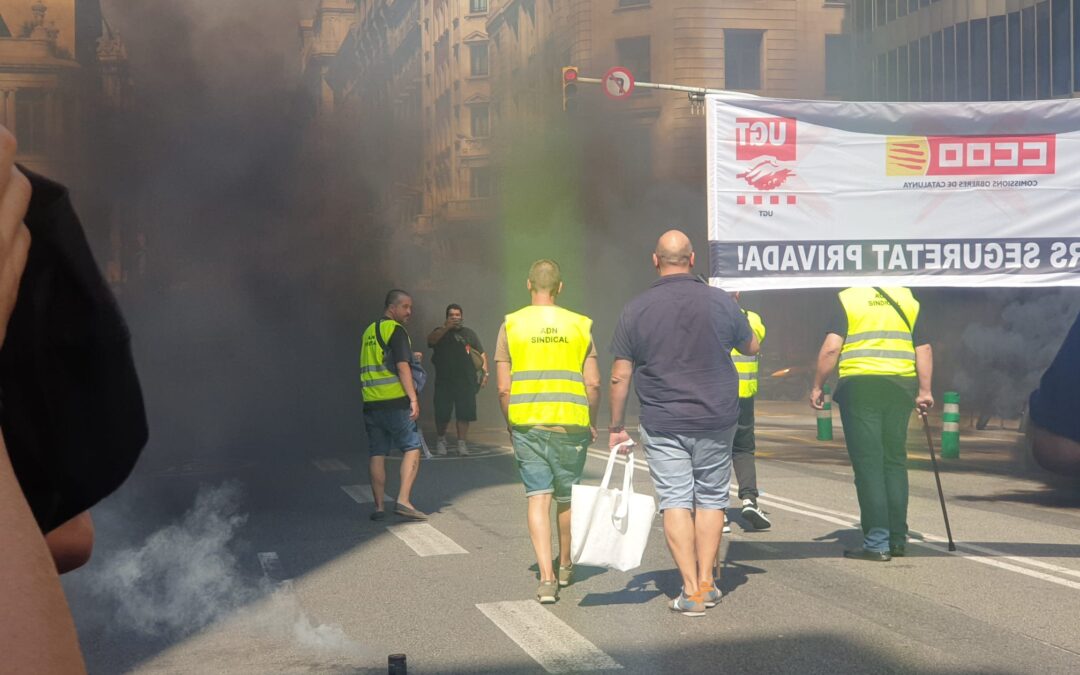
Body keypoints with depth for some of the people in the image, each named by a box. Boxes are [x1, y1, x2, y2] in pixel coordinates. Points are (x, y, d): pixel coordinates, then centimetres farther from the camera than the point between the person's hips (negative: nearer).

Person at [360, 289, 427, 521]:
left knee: (377, 453, 8)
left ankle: (378, 507, 8)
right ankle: (403, 501, -10)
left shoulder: (369, 332, 18)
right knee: (412, 447, 1)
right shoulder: (396, 330, -6)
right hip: (395, 401, -7)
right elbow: (402, 367, -15)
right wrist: (413, 398, -17)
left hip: (370, 403, 7)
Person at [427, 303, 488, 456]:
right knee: (442, 414, 1)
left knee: (464, 413, -4)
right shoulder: (441, 332, 11)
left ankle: (462, 443, 3)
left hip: (465, 381, 0)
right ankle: (441, 441, 21)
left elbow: (481, 354, 11)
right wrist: (446, 327, -20)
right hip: (444, 380, 0)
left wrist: (485, 372, -1)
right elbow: (431, 340, -12)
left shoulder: (469, 333, 13)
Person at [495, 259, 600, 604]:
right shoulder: (580, 325, 3)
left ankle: (547, 576, -11)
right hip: (571, 424, 1)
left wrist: (510, 424, 12)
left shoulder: (511, 325, 1)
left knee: (538, 497, 0)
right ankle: (565, 566, 32)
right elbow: (593, 384, -1)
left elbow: (503, 388, -1)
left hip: (526, 424, -1)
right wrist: (591, 422, 13)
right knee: (567, 496, 15)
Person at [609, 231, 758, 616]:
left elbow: (619, 377, -2)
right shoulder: (720, 302, -3)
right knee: (711, 498, 13)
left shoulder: (636, 310, -4)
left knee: (675, 501, 2)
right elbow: (751, 348, 14)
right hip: (716, 420, 1)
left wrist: (616, 427, 7)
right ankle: (706, 582, 16)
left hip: (662, 425, -1)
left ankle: (691, 591, -2)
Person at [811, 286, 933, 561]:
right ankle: (897, 538, 16)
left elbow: (831, 348, -9)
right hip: (900, 387, 4)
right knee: (894, 461, 13)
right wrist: (924, 390, 14)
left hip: (860, 386, -4)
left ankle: (877, 542, -4)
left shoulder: (847, 298, 0)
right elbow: (924, 348, 10)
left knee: (868, 464, -2)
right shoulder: (907, 298, 13)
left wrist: (817, 387, -1)